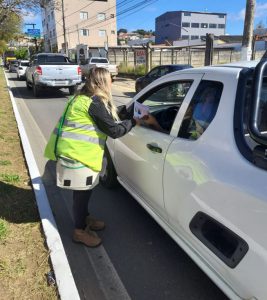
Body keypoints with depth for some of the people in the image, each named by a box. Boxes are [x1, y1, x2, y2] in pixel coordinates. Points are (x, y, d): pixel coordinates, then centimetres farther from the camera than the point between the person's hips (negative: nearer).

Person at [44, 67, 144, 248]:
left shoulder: (83, 98, 14)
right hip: (78, 153, -10)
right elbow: (114, 130, -16)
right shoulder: (95, 103, -18)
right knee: (82, 190, 3)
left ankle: (85, 218, 39)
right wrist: (134, 122, -3)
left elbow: (107, 123, 21)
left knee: (83, 189, 21)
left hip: (77, 151, 10)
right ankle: (80, 231, 19)